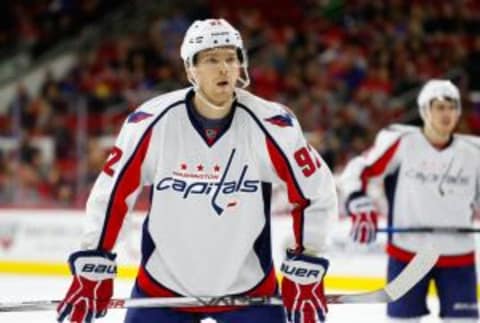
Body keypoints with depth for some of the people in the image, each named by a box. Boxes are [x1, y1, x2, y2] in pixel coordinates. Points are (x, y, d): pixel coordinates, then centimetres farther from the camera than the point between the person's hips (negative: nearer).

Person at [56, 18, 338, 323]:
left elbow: (316, 192, -4)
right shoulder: (151, 122, -14)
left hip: (248, 287, 0)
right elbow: (111, 193, -4)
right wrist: (91, 270, -4)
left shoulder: (270, 124, -14)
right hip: (162, 286, 0)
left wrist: (304, 272, -6)